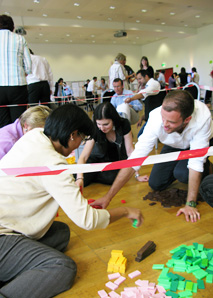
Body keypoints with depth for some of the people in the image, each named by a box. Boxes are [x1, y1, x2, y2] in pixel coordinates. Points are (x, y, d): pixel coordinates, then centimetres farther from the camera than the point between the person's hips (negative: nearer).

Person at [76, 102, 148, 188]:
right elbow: (83, 157, -30)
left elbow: (130, 151, -19)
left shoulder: (124, 125, -26)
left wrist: (137, 175, -20)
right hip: (98, 158, 0)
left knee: (111, 178, -33)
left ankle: (89, 176, -4)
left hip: (117, 160, 0)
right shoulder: (95, 130, -25)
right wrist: (80, 178, -47)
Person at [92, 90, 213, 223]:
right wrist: (108, 196, -38)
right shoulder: (156, 118, -37)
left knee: (182, 173, -29)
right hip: (174, 146, 2)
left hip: (201, 146, -2)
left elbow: (196, 161, -36)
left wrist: (191, 204, -36)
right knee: (156, 184, -7)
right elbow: (135, 159, -36)